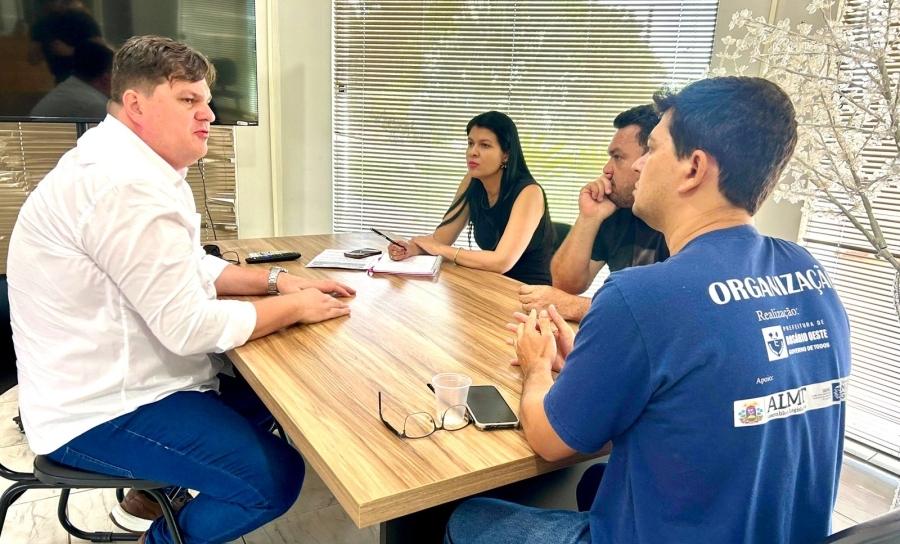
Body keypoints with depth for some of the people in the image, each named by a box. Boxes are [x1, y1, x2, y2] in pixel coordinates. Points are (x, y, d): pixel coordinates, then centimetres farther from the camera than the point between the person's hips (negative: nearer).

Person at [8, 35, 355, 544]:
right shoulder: (123, 185, -26)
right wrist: (295, 306, -14)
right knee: (276, 477, -18)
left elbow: (191, 268, 15)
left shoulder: (134, 165, 8)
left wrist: (277, 279, 1)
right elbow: (192, 326, -27)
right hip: (99, 411, -11)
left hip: (120, 378, 11)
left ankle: (155, 490, 32)